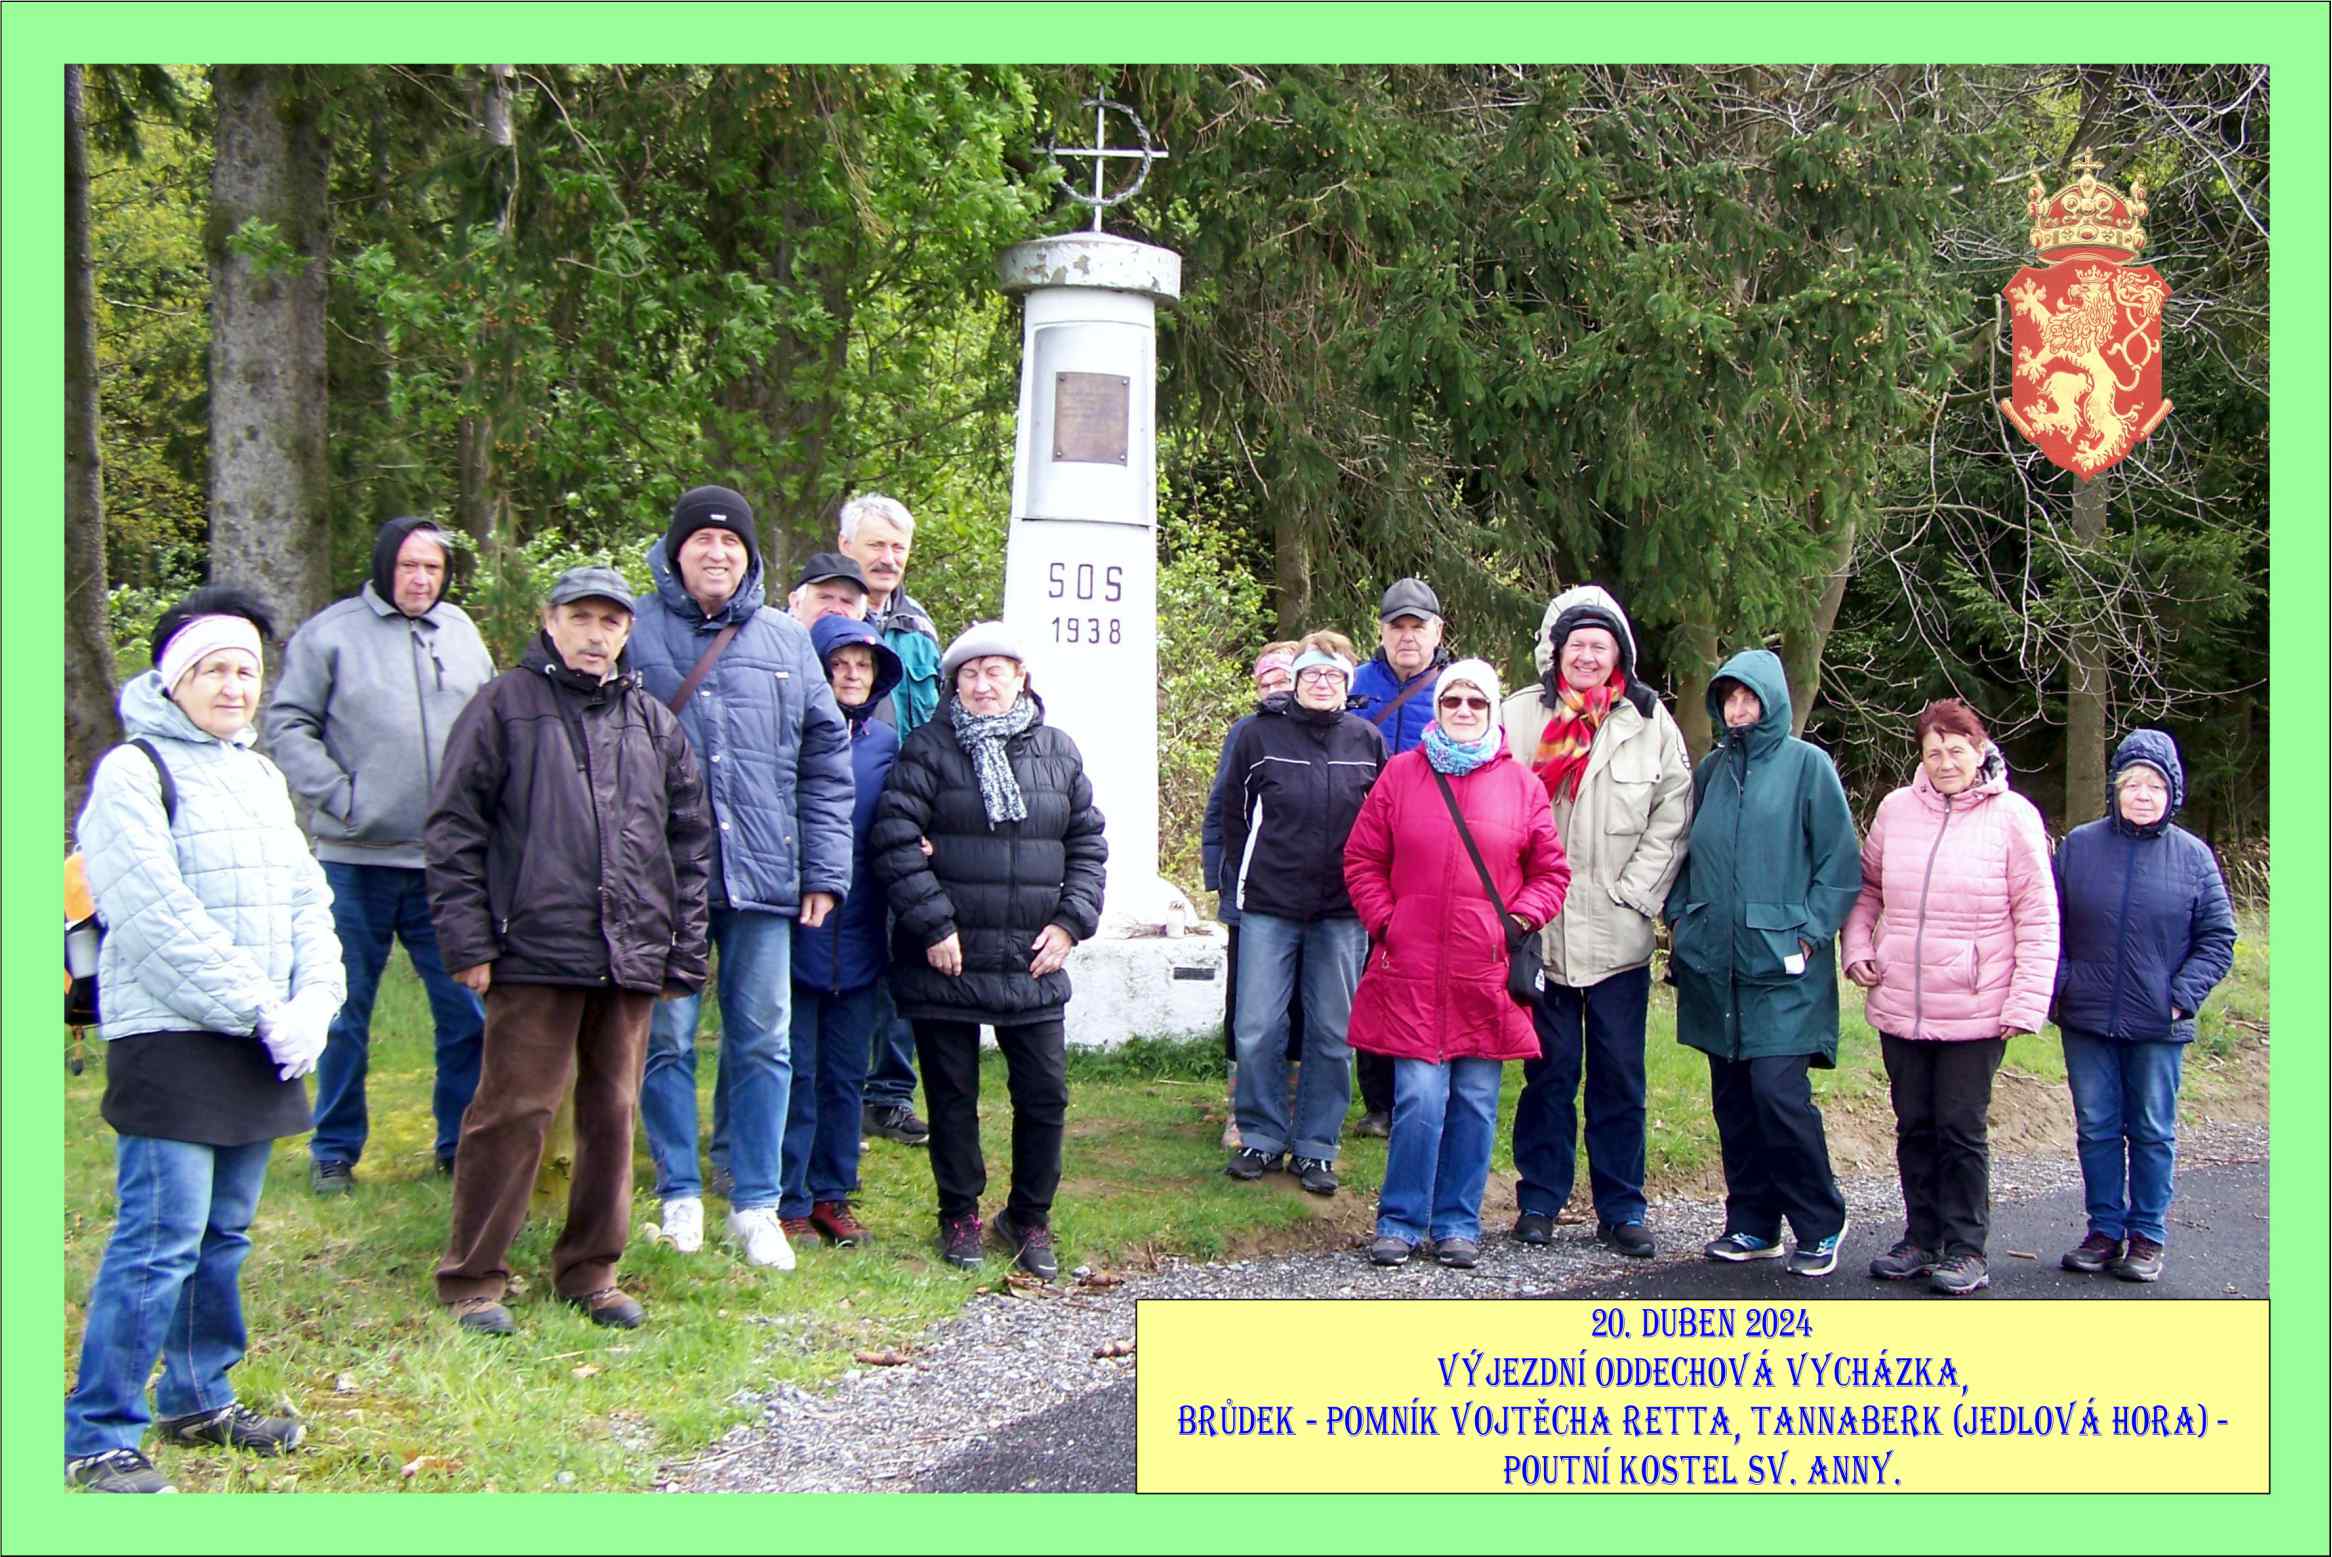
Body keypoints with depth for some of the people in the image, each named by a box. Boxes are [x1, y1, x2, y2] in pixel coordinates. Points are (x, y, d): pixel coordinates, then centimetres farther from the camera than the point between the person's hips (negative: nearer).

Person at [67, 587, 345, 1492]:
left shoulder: (259, 775, 17)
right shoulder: (133, 773, -8)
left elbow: (306, 900, 14)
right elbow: (160, 922, -16)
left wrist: (313, 1005, -1)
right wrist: (260, 1011, -15)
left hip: (260, 1046, 7)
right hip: (169, 1044, -7)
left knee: (224, 1233, 14)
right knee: (159, 1242, -9)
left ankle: (199, 1399, 27)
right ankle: (97, 1436, -1)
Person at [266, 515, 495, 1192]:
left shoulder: (460, 631, 12)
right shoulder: (331, 631, 0)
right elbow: (287, 725, -2)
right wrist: (338, 795, -11)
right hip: (357, 860, -3)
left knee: (469, 1008, 5)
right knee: (346, 1014, 6)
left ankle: (462, 1143, 17)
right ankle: (334, 1149, 18)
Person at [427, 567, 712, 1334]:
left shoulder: (654, 724, 15)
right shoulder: (505, 707, 2)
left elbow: (690, 841, 17)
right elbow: (452, 828, -1)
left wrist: (684, 952, 11)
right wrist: (468, 940, -7)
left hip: (631, 956, 5)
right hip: (534, 951, -4)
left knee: (612, 1113, 9)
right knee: (513, 1112, -3)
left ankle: (591, 1269, 22)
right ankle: (473, 1278, 9)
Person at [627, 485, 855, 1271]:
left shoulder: (785, 641, 9)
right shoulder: (634, 633, 3)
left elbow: (827, 761, 11)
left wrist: (825, 871, 4)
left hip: (761, 875, 2)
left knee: (763, 1042, 5)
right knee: (665, 1038, 5)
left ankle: (755, 1204, 14)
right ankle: (679, 1195, 18)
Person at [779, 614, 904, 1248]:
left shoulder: (886, 741, 10)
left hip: (858, 935, 5)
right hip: (797, 931, -4)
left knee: (846, 1072, 11)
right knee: (797, 1072, 0)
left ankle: (833, 1194, 22)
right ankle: (789, 1202, 9)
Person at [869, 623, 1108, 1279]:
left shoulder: (1058, 751, 9)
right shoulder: (930, 747, -2)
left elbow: (1088, 843, 13)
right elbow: (894, 838, -10)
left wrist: (1071, 922, 2)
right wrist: (933, 925, -14)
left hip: (1034, 964, 3)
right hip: (946, 961, -3)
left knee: (1045, 1094, 4)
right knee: (952, 1095, 8)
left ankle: (1029, 1218, 22)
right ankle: (960, 1216, 23)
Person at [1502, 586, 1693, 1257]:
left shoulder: (1650, 723, 5)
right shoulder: (1520, 716, 2)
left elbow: (1672, 821, 4)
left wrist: (1633, 895, -5)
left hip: (1618, 933, 1)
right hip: (1541, 929, 0)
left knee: (1620, 1075, 5)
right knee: (1549, 1069, 7)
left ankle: (1621, 1208, 14)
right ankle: (1539, 1199, 18)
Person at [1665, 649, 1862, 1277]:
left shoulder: (1806, 763, -1)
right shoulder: (1711, 770, 14)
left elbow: (1841, 863, -3)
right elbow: (1688, 854, 23)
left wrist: (1809, 934, -10)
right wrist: (1679, 917, 11)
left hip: (1782, 966, -5)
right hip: (1713, 965, 5)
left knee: (1779, 1091, -12)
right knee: (1734, 1097, 8)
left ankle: (1819, 1226, 4)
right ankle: (1753, 1225, 18)